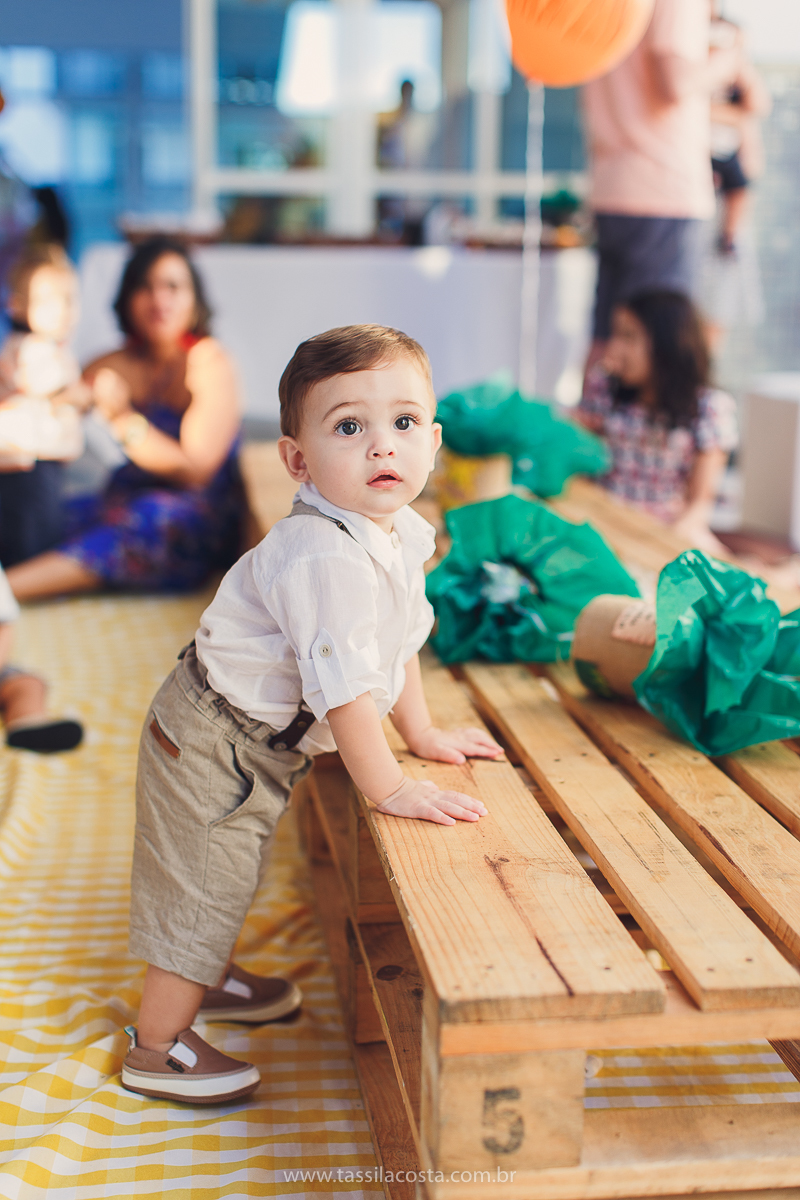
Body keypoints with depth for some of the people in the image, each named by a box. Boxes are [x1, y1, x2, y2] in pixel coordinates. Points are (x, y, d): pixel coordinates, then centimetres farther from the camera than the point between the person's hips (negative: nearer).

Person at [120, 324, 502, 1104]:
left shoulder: (397, 533, -1)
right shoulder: (324, 556, -33)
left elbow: (398, 644, 13)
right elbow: (343, 683, -33)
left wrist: (423, 734, 16)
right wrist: (386, 788, -26)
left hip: (258, 746, 10)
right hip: (214, 742, -9)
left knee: (225, 876, 29)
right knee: (199, 888, 3)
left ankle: (207, 979, 52)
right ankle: (158, 1046, 21)